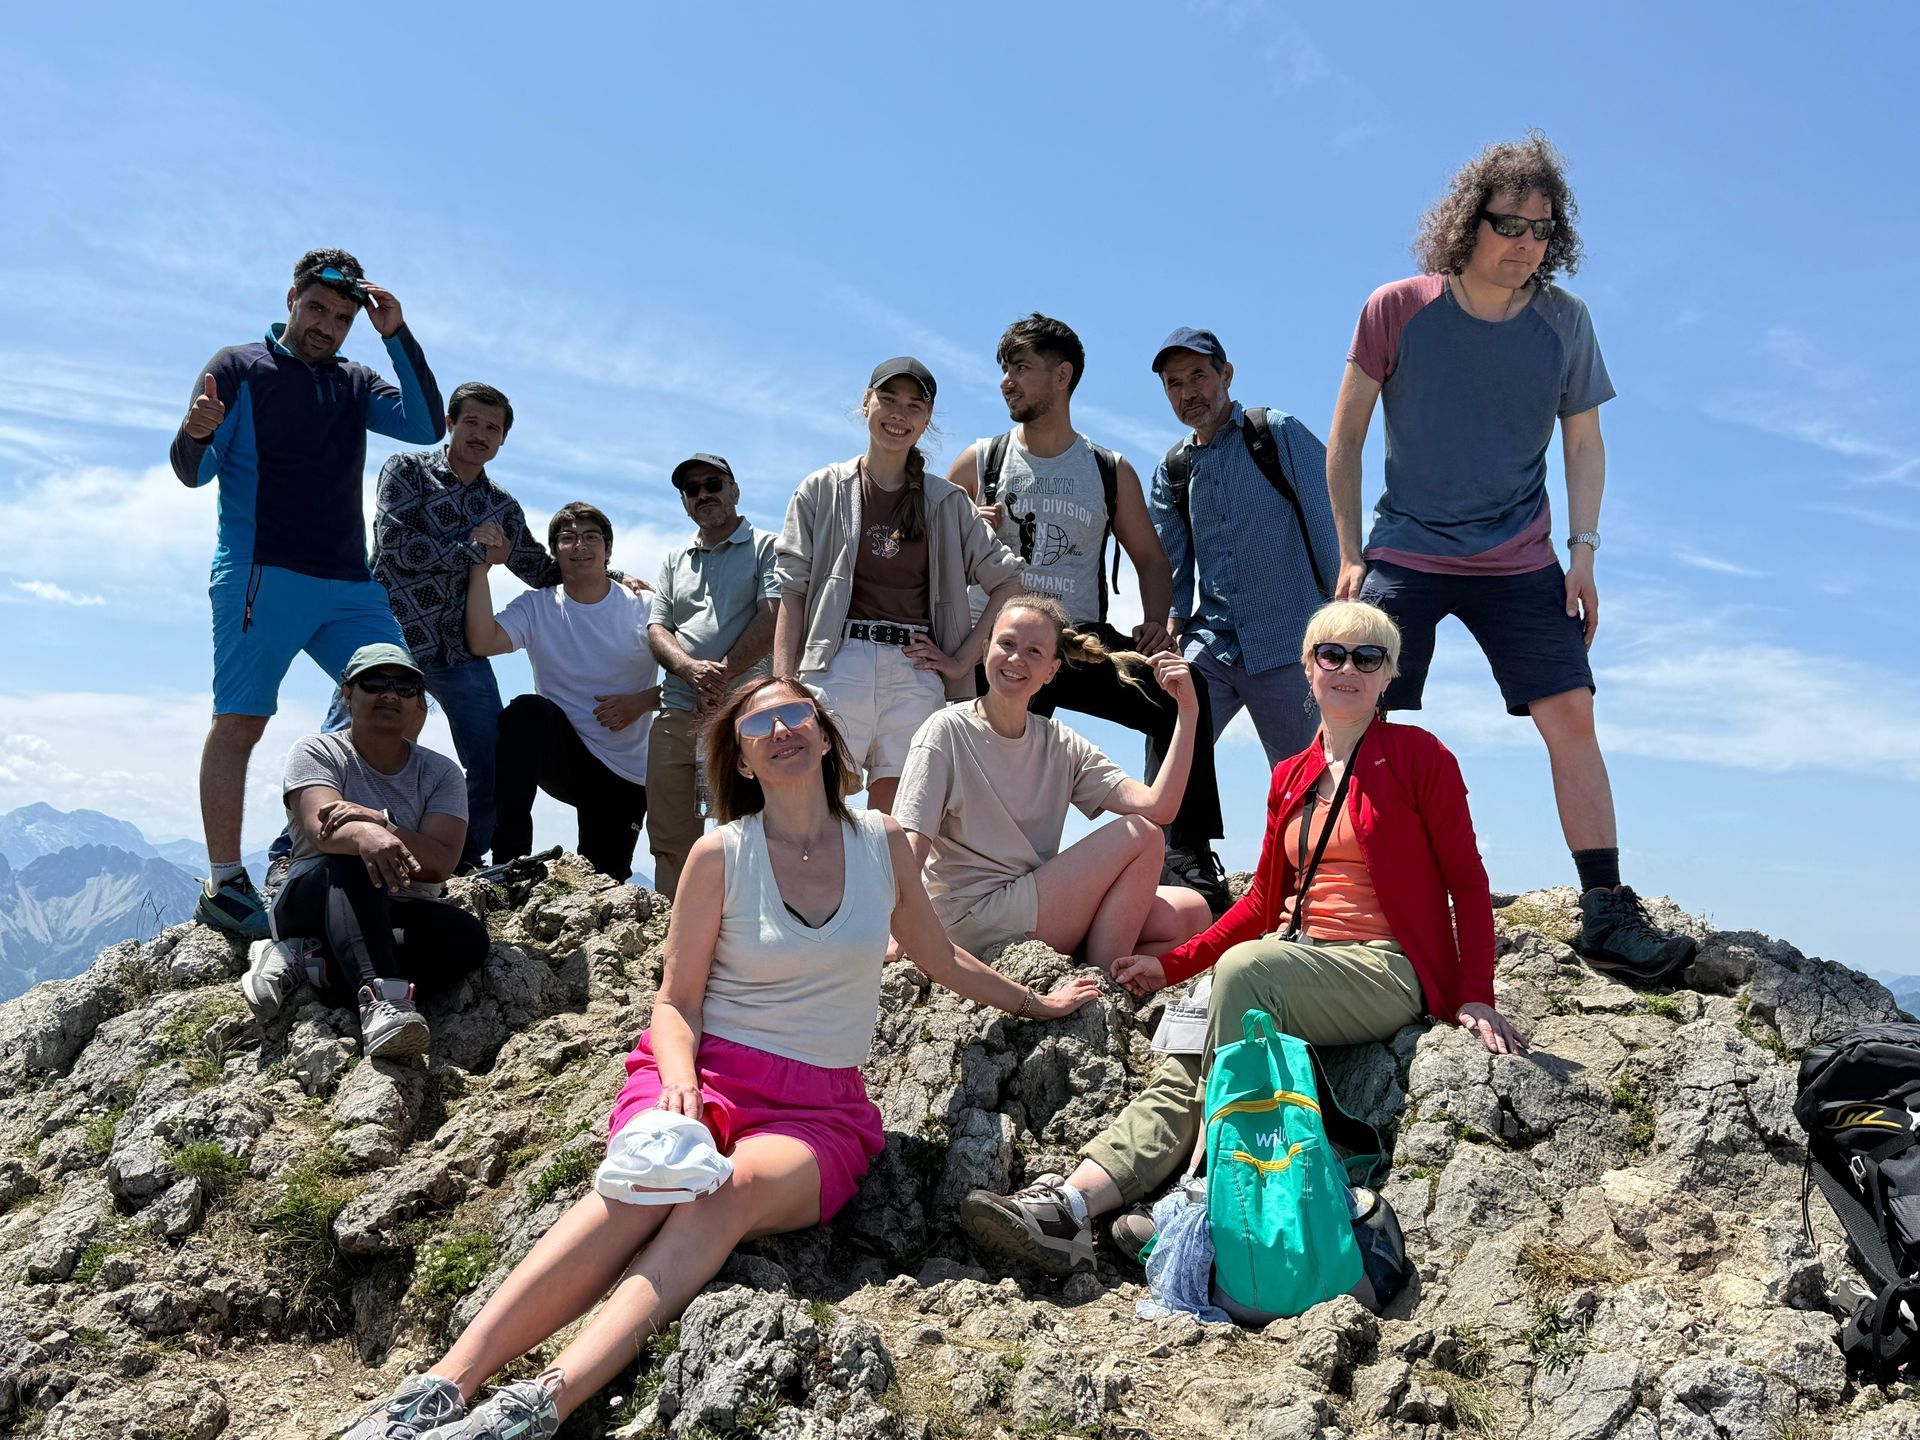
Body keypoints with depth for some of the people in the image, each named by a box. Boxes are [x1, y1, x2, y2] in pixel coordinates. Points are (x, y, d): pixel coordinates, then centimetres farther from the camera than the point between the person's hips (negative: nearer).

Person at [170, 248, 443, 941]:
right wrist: (195, 435, -22)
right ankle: (223, 889, -4)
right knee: (239, 721, -7)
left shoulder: (356, 384, 19)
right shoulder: (239, 367, 6)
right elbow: (194, 471, 1)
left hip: (349, 584, 5)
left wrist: (398, 337, -2)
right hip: (263, 574, -5)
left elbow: (426, 427, 2)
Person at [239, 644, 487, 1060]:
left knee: (468, 937, -30)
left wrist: (380, 820, -31)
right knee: (351, 864, -36)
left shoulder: (441, 773, 5)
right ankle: (381, 1000, -58)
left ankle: (307, 963, -27)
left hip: (401, 921, 3)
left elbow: (440, 863, -13)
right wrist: (365, 836, -48)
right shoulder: (316, 753, -1)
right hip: (315, 899, -2)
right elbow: (320, 830, -24)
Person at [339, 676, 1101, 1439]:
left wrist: (1034, 1002, 34)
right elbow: (677, 1001, 3)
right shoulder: (719, 855, 2)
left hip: (822, 1108, 1)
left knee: (740, 1186, -34)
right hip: (710, 1071, -1)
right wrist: (679, 1081, -17)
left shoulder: (884, 844, 8)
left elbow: (938, 956, 24)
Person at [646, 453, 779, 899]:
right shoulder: (675, 561, 24)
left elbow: (772, 618, -5)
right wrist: (692, 669, -9)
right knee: (670, 837, 1)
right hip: (676, 715, 5)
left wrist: (721, 678, -13)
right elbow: (657, 629, 13)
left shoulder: (767, 547, 9)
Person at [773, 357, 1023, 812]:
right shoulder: (823, 490, 11)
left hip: (916, 676, 1)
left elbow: (1009, 580, 15)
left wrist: (963, 659, 5)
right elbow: (792, 594, 6)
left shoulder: (948, 503, 13)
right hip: (837, 667, -1)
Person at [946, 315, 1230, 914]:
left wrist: (1157, 623, -4)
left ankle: (1187, 865, -21)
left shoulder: (1111, 472, 12)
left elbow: (1149, 557, 15)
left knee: (1179, 693, -23)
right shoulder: (978, 463, 10)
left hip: (1084, 640, 0)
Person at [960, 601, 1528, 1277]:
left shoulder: (1418, 756, 3)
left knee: (1246, 966, -34)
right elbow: (1264, 900, 19)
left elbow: (1469, 884, 1)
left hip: (1387, 969, -5)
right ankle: (1067, 1209, -36)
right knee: (1181, 1071, -21)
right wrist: (1173, 964, 10)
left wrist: (1476, 997, -10)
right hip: (1298, 961, 5)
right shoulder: (1291, 776, 18)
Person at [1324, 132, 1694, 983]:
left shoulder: (1563, 322, 2)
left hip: (1518, 561, 2)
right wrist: (1350, 553, -1)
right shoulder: (1396, 311, -4)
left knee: (1571, 715, -8)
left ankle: (1606, 915, -2)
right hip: (1405, 554, -2)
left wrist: (1583, 552, 1)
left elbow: (1584, 443, 11)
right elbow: (1345, 440, 2)